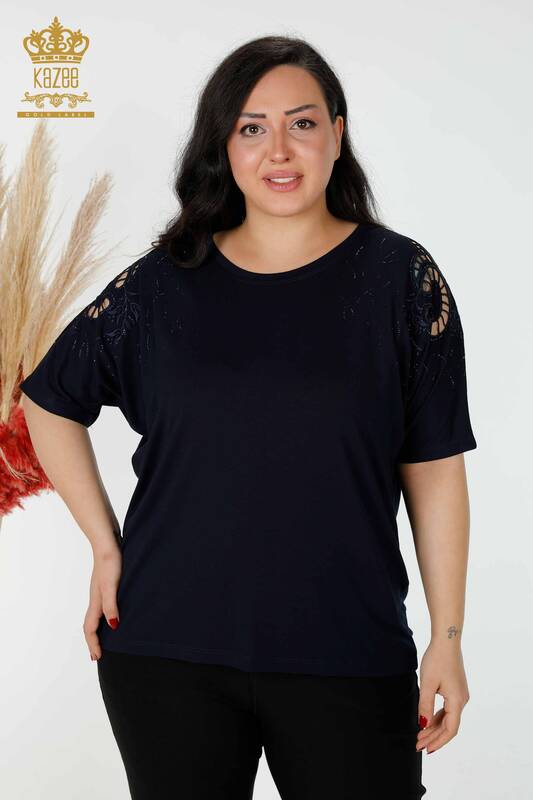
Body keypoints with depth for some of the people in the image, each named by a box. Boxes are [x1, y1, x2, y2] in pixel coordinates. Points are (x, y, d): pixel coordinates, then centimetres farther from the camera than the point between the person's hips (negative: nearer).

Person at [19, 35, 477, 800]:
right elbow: (51, 401, 14)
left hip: (348, 657, -1)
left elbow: (434, 472, -2)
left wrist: (448, 640, -3)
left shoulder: (401, 278, -1)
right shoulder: (166, 282, 2)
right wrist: (106, 546, 5)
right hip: (169, 650, 2)